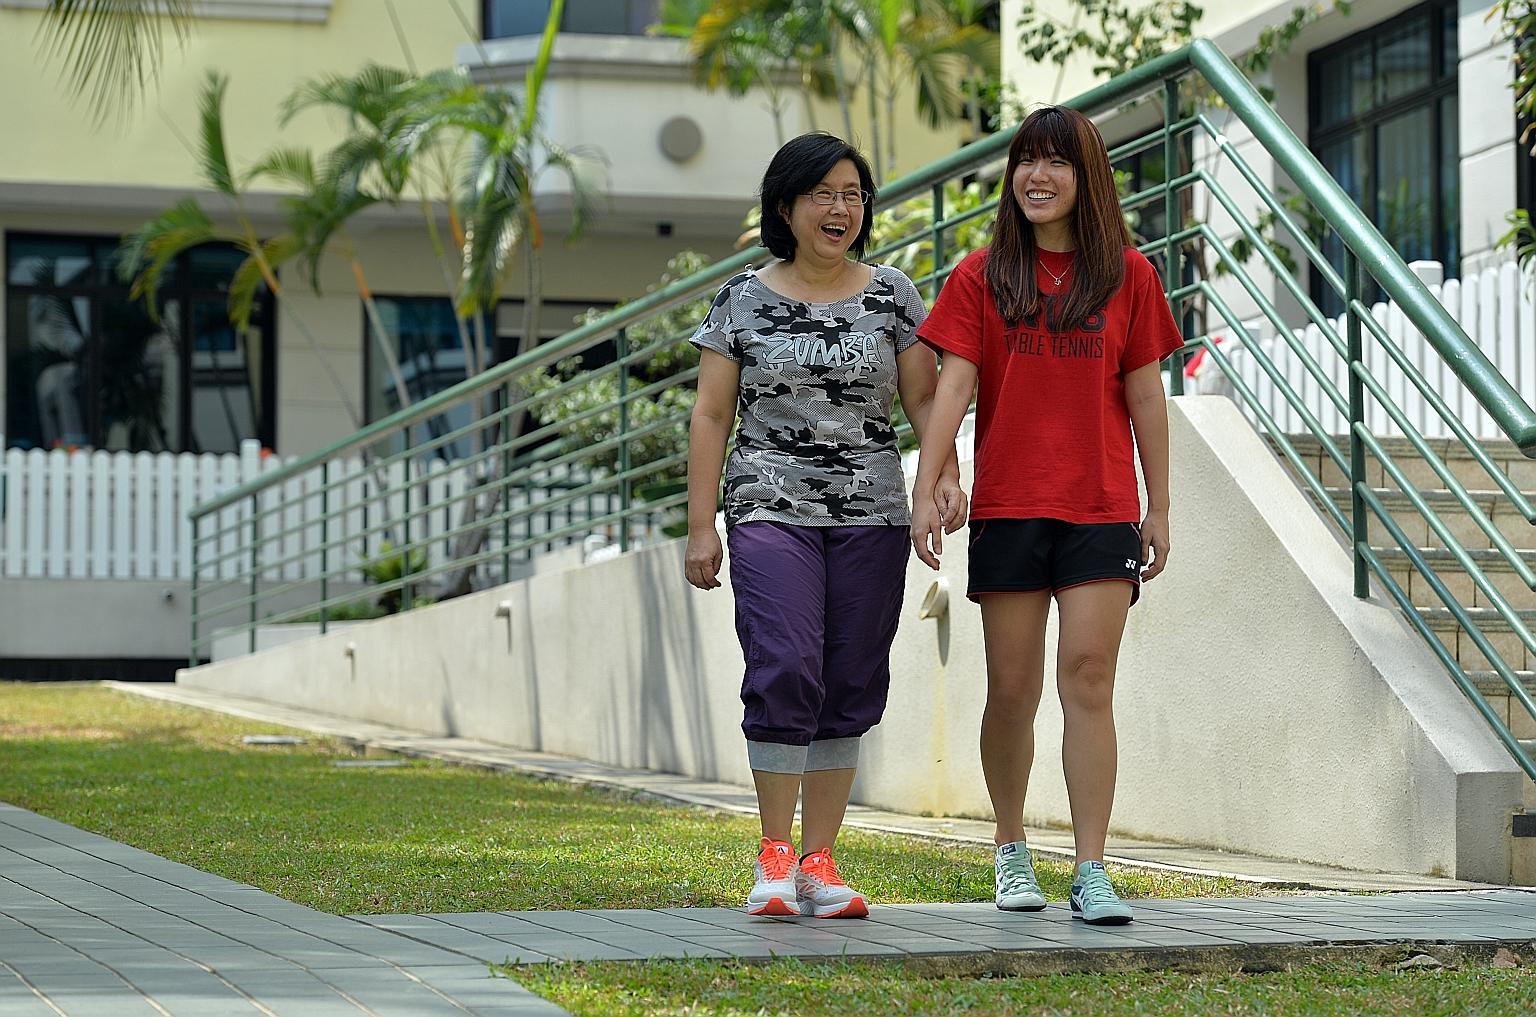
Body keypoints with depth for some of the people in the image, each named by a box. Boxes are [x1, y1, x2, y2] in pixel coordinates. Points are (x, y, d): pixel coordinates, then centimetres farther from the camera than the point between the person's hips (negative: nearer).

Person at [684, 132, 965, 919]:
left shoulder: (893, 297, 9)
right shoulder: (743, 301, 5)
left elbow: (924, 399, 8)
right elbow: (711, 416, 6)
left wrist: (945, 475, -10)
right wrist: (701, 524, 0)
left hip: (871, 515, 2)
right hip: (772, 508, -2)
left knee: (850, 689, 1)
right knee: (785, 671, -16)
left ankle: (818, 862, 8)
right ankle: (774, 857, -5)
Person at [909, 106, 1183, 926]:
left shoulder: (1128, 275, 6)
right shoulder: (981, 277, 5)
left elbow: (1144, 396, 8)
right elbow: (954, 385, -2)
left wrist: (1159, 508, 6)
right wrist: (924, 490, -12)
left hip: (1101, 510, 0)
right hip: (1007, 509, 0)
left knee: (1088, 679, -8)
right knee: (1012, 688, 4)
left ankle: (1091, 873, -7)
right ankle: (1011, 852, 23)